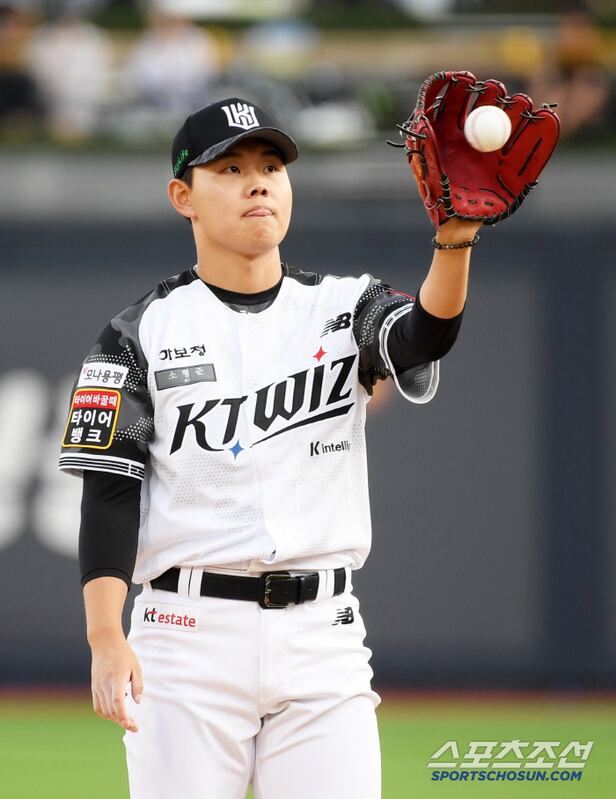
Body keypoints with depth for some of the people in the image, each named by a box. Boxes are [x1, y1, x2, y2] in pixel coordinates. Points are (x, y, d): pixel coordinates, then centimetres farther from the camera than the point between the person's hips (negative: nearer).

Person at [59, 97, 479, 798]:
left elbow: (425, 335, -12)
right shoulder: (142, 334, 4)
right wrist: (106, 638, -14)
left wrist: (455, 239, -34)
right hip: (188, 631, -2)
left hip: (322, 636, 2)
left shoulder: (344, 308, 10)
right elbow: (110, 490, -2)